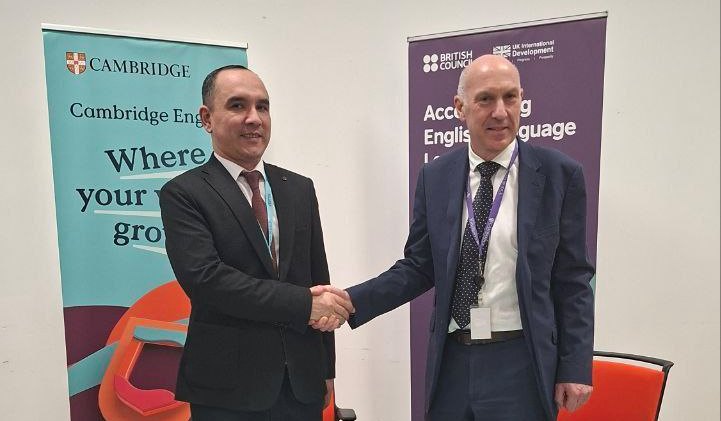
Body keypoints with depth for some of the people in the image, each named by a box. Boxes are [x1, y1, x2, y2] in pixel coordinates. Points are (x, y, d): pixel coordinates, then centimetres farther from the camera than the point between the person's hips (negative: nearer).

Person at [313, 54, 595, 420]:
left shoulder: (560, 174, -6)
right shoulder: (435, 177, 1)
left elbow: (572, 280, -2)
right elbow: (419, 268, 3)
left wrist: (576, 367, -4)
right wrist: (351, 301, -9)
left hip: (521, 363, -2)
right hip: (451, 361, 2)